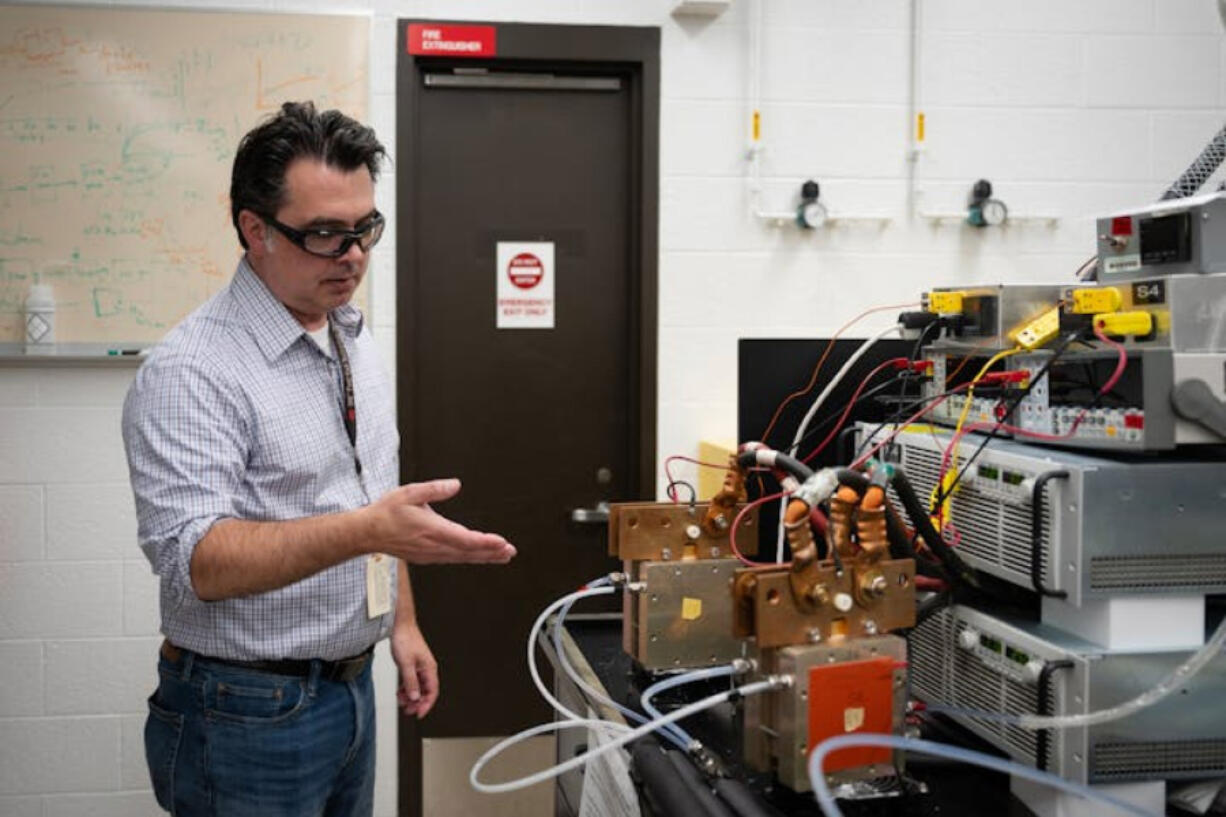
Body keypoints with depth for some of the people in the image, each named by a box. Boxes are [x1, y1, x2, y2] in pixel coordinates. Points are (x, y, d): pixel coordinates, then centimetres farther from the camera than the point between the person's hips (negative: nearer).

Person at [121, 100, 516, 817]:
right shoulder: (191, 372, -19)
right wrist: (367, 530, -37)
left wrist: (403, 623, 15)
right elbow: (194, 560, -28)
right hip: (249, 714, -7)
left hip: (351, 690, 7)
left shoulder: (355, 343, 7)